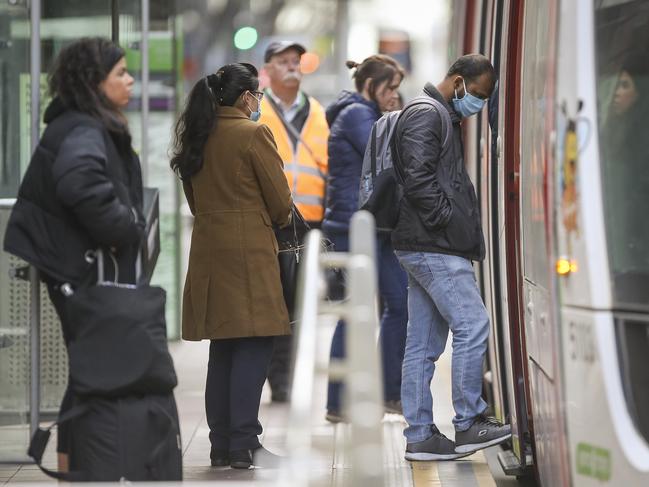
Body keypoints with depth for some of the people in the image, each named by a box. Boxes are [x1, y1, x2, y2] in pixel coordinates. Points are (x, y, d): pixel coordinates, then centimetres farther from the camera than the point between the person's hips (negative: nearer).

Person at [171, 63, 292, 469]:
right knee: (254, 347, -5)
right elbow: (281, 201, -6)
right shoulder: (254, 134, -9)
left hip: (209, 248, 7)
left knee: (222, 350, 10)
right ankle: (244, 445, -9)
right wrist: (278, 220, 14)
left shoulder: (198, 136, 10)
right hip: (250, 249, -7)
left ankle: (221, 445, 11)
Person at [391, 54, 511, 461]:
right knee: (473, 325, -10)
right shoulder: (426, 116, -10)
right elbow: (418, 179, -21)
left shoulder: (442, 118, 23)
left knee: (424, 343, 8)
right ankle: (468, 424, -5)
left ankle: (420, 435, 9)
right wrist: (449, 223, -17)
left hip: (424, 247, 11)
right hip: (434, 246, -11)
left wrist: (463, 227, 15)